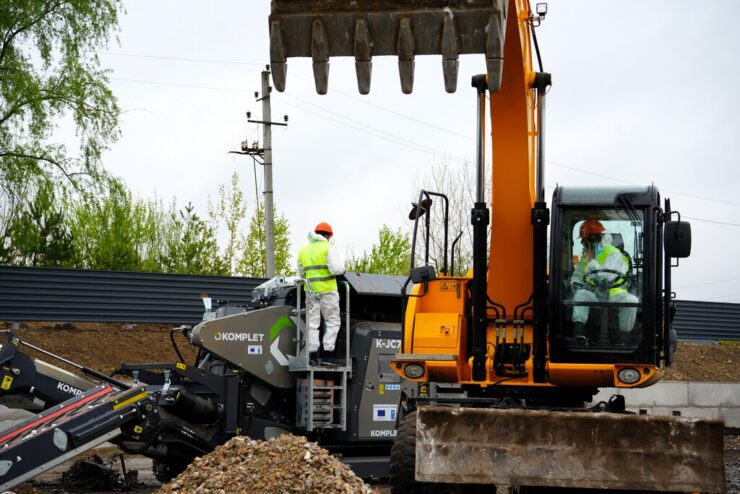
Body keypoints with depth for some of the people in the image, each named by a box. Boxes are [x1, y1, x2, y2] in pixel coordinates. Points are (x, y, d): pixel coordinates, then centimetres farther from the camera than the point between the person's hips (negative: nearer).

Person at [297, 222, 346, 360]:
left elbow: (301, 274, 17)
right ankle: (328, 351, -8)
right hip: (327, 290, -5)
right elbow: (336, 269, -15)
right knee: (333, 321, 2)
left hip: (310, 291, 5)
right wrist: (341, 267, 6)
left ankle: (312, 352, 1)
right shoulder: (328, 248, -6)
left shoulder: (303, 251, 13)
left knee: (312, 322, 8)